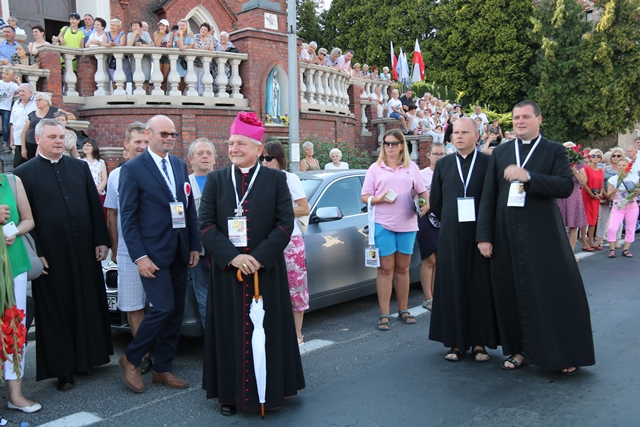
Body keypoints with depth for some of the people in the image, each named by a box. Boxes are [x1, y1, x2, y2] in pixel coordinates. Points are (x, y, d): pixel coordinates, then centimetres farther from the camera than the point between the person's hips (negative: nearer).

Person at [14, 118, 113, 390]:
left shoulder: (80, 167, 9)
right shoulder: (24, 173, -1)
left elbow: (95, 206, 8)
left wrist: (101, 241, 3)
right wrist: (35, 253, -10)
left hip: (85, 251, 3)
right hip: (50, 255, -3)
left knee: (89, 305, 12)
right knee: (56, 311, 6)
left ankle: (88, 357, 29)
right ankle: (62, 369, 17)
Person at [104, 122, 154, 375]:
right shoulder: (116, 176, 6)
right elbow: (112, 214, 13)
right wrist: (114, 247, 12)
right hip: (128, 252, 2)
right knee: (134, 306, 6)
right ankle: (143, 355, 18)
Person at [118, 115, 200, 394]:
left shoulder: (180, 165, 12)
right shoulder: (132, 169, -6)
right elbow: (128, 217, -9)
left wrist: (194, 246, 8)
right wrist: (139, 256, -14)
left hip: (179, 252, 6)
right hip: (153, 252, -6)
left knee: (176, 312, 9)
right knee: (163, 308, -10)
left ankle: (163, 368, 23)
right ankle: (131, 359, 14)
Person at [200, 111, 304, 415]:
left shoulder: (276, 179, 1)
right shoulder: (216, 180, 4)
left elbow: (285, 223, -5)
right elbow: (206, 224, -3)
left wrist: (260, 257, -15)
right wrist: (232, 256, -16)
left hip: (266, 270, -1)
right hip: (227, 271, 1)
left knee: (268, 330, 7)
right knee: (230, 331, 8)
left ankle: (271, 391, 23)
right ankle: (230, 393, 23)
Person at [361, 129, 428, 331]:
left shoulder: (411, 167, 11)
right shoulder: (375, 168, 6)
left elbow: (422, 192, 14)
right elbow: (365, 197, 3)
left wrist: (426, 204, -7)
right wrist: (380, 199, -16)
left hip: (407, 224, 2)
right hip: (383, 224, -2)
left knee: (402, 268, 10)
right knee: (386, 269, -1)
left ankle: (403, 311, 20)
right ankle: (384, 315, 3)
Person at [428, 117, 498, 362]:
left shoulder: (488, 163, 1)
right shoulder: (443, 165, 8)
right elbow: (434, 201, 13)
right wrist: (451, 222, 11)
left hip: (480, 234, -2)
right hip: (450, 236, 2)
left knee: (480, 287, 3)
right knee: (452, 287, 4)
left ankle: (479, 342, 13)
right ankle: (456, 342, 13)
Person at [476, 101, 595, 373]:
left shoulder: (555, 151, 3)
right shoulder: (500, 152, 10)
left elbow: (566, 186, -12)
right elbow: (488, 196, 7)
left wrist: (527, 176, -21)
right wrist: (484, 235, 0)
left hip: (543, 233, -2)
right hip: (507, 234, 3)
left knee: (554, 291, 0)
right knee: (512, 291, 6)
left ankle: (565, 352, 13)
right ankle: (519, 349, 20)